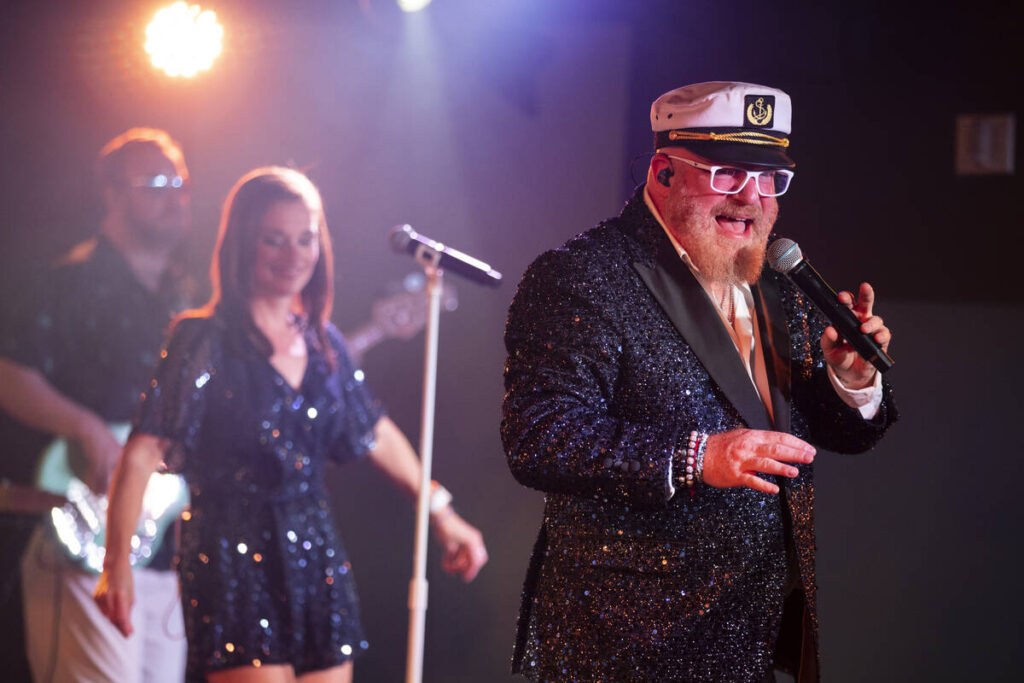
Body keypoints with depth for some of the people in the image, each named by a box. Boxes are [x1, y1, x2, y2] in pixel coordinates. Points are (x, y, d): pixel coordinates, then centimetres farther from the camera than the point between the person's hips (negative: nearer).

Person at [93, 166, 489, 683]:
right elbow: (142, 453, -13)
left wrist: (441, 514, 26)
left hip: (317, 564, 6)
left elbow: (376, 434, 25)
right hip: (235, 568, -6)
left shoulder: (321, 341, 12)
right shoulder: (205, 340, -6)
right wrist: (117, 564, -22)